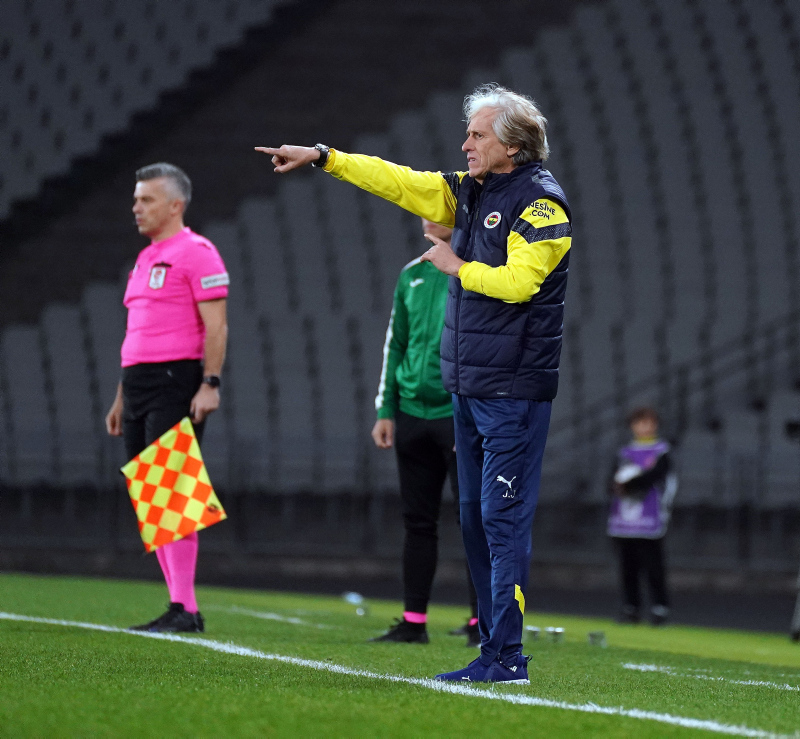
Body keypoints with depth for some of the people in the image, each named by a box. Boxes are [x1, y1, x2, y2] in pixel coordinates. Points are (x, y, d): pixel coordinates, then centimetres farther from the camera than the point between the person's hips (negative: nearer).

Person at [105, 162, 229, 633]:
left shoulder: (196, 252, -6)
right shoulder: (146, 259, 21)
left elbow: (216, 324, -13)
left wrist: (210, 384, -21)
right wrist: (123, 398, 23)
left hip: (176, 382, -9)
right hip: (139, 383, 9)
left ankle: (184, 610, -13)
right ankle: (182, 606, 10)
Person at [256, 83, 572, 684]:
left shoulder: (541, 203, -12)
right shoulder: (470, 191, 13)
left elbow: (518, 281, -22)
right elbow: (401, 182, 18)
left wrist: (458, 267, -7)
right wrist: (323, 158, 15)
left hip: (514, 390, -9)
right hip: (469, 386, 9)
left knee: (503, 517, -10)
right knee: (476, 515, 10)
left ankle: (507, 659, -10)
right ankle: (494, 648, 14)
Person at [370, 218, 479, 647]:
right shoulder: (412, 275, 13)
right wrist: (386, 410, 11)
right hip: (413, 414, 5)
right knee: (418, 522, 7)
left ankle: (481, 622, 0)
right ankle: (414, 622, 10)